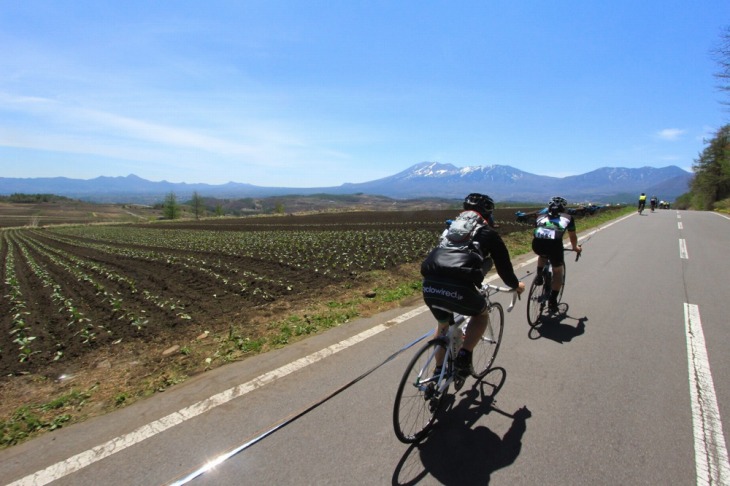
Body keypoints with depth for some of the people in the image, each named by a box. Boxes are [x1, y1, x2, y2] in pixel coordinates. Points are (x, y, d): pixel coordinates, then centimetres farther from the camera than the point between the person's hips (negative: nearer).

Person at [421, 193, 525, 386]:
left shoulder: (451, 226, 31)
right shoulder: (488, 233, 17)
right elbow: (503, 265, 25)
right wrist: (516, 285, 46)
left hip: (429, 285, 5)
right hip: (458, 288, -5)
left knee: (443, 324, 33)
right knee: (482, 314, 29)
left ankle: (438, 371, 40)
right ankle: (464, 357, 13)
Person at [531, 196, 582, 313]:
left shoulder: (541, 217, 31)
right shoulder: (568, 218, 27)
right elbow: (572, 236, 38)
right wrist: (575, 247, 58)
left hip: (537, 244, 2)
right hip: (554, 244, -2)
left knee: (543, 255, 39)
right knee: (558, 271, 20)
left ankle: (539, 276, 24)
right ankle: (552, 301, 16)